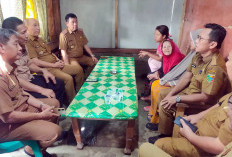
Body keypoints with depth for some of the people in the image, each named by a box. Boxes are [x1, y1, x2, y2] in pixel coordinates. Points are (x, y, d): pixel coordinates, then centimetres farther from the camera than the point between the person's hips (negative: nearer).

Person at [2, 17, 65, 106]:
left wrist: (42, 70, -1)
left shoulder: (22, 46, 3)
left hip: (30, 78, 9)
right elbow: (15, 80, -27)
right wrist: (41, 90, -29)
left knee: (59, 84, 11)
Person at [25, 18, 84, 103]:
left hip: (56, 65, 10)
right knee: (68, 78, -31)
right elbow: (36, 62, -18)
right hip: (47, 69, -10)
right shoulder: (28, 43, -10)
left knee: (79, 69, 5)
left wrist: (58, 60, 7)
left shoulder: (40, 40, 20)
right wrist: (54, 65, -15)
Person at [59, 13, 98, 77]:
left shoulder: (80, 31, 6)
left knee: (94, 62, -4)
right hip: (70, 58, -7)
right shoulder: (64, 34, -14)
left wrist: (92, 55, 4)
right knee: (79, 69, -33)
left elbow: (85, 45, 13)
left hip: (81, 56, 7)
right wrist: (68, 66, -24)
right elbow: (63, 52, -17)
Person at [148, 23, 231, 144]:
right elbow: (186, 77, 2)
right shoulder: (198, 56, -4)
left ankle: (165, 136, 6)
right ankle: (161, 122, 28)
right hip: (190, 90, 9)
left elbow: (205, 97, -29)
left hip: (202, 103, -9)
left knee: (165, 106, -19)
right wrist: (170, 94, -5)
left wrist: (177, 99, -24)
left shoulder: (216, 68, -32)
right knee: (162, 94, 11)